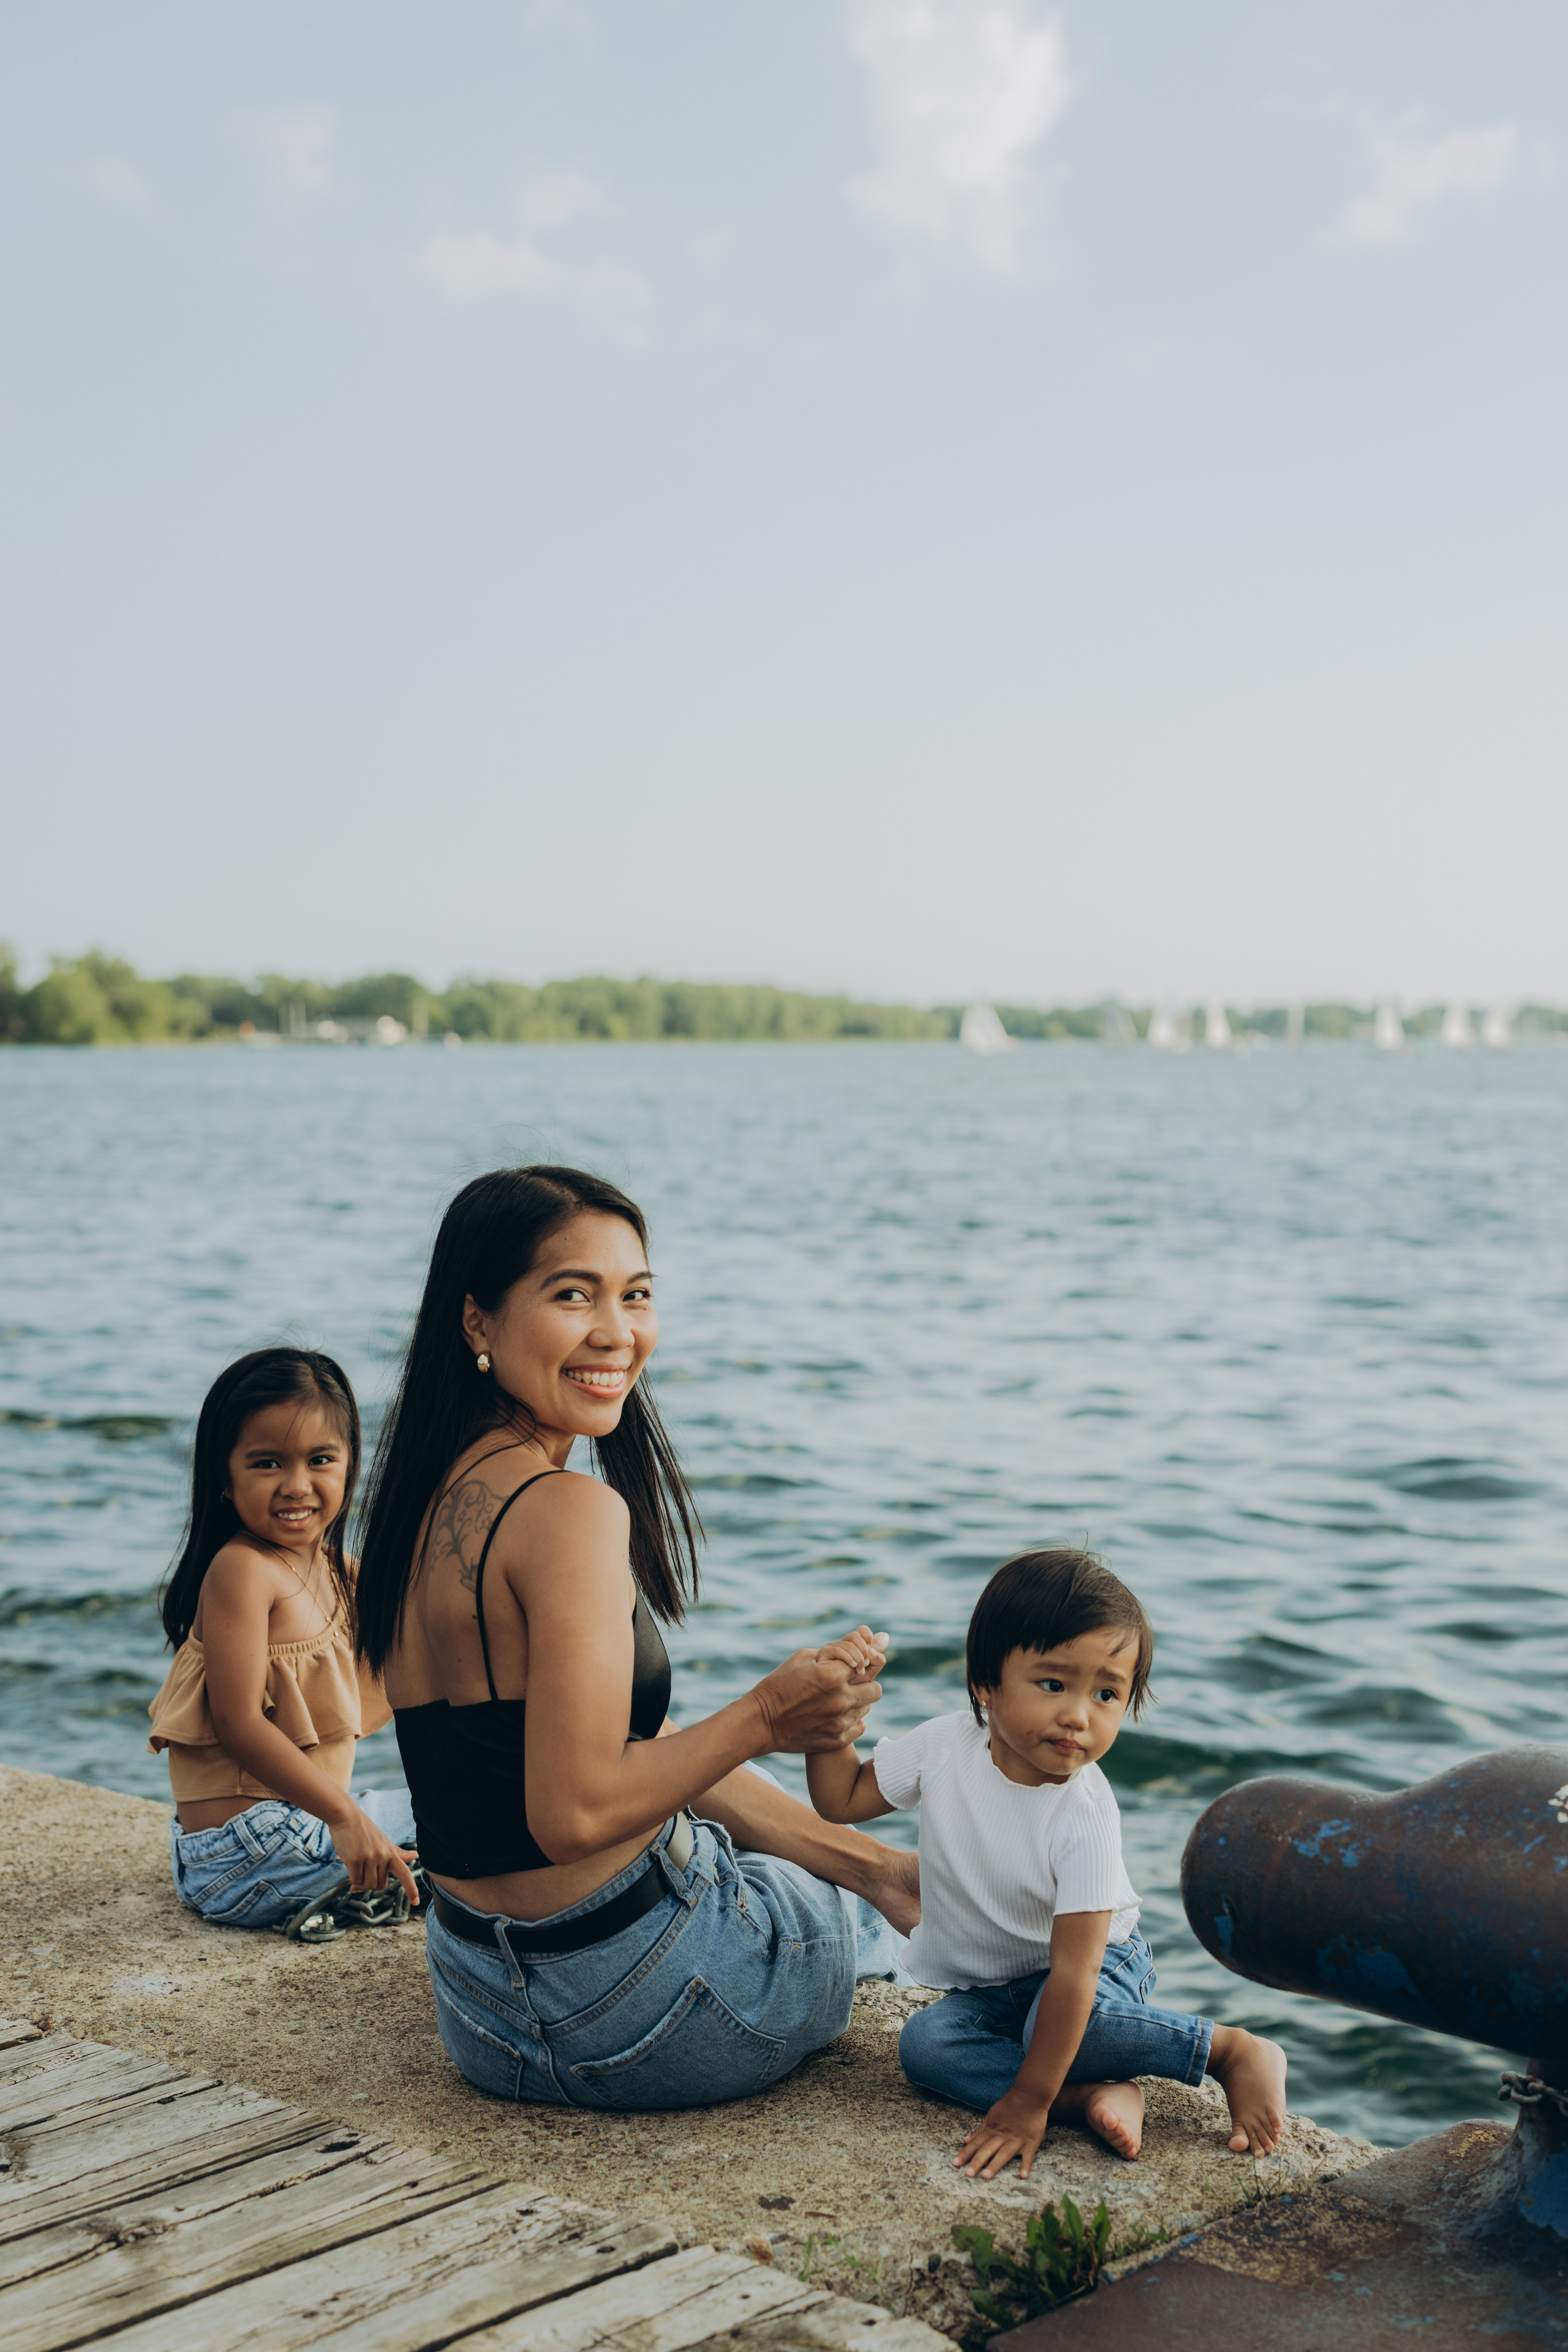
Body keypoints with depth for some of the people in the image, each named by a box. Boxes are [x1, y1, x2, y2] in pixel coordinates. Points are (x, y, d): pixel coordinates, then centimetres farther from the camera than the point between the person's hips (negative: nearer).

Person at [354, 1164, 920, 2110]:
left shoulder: (437, 1497, 5)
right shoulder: (571, 1511, -25)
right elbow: (576, 1810, -29)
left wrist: (875, 1865, 6)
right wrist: (764, 1718, -18)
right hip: (623, 2008, -9)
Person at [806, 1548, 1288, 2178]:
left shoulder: (1085, 1816, -28)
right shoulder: (945, 1745, -16)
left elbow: (1073, 1971, -30)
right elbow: (842, 1799, 0)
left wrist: (1027, 2103, -31)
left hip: (1100, 1968, -4)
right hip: (988, 1990, 4)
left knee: (1063, 2025, -37)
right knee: (924, 2043, -25)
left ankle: (1233, 2050, -17)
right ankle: (1092, 2093, -25)